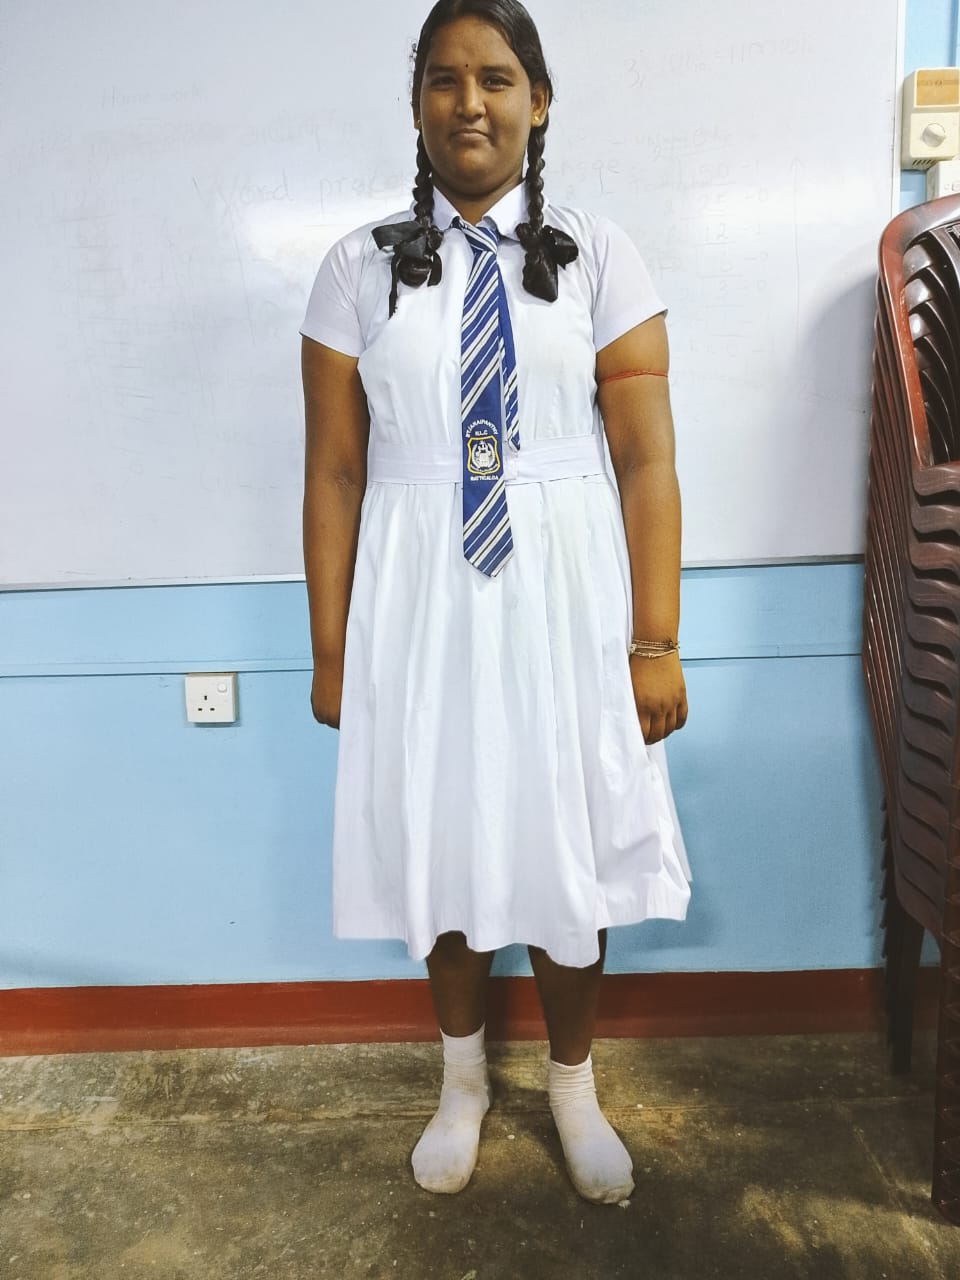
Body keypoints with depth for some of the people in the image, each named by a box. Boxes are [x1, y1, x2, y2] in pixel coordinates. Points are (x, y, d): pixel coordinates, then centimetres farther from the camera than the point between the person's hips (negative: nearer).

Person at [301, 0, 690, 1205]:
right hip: (420, 601, 1)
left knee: (567, 848, 10)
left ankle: (573, 1087, 39)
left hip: (565, 598, 0)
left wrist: (655, 639, -9)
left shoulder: (597, 256, 1)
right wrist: (331, 647, -1)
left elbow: (647, 460, -4)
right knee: (440, 843, 13)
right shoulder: (359, 267, 3)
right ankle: (462, 1078, 41)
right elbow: (334, 472, 1)